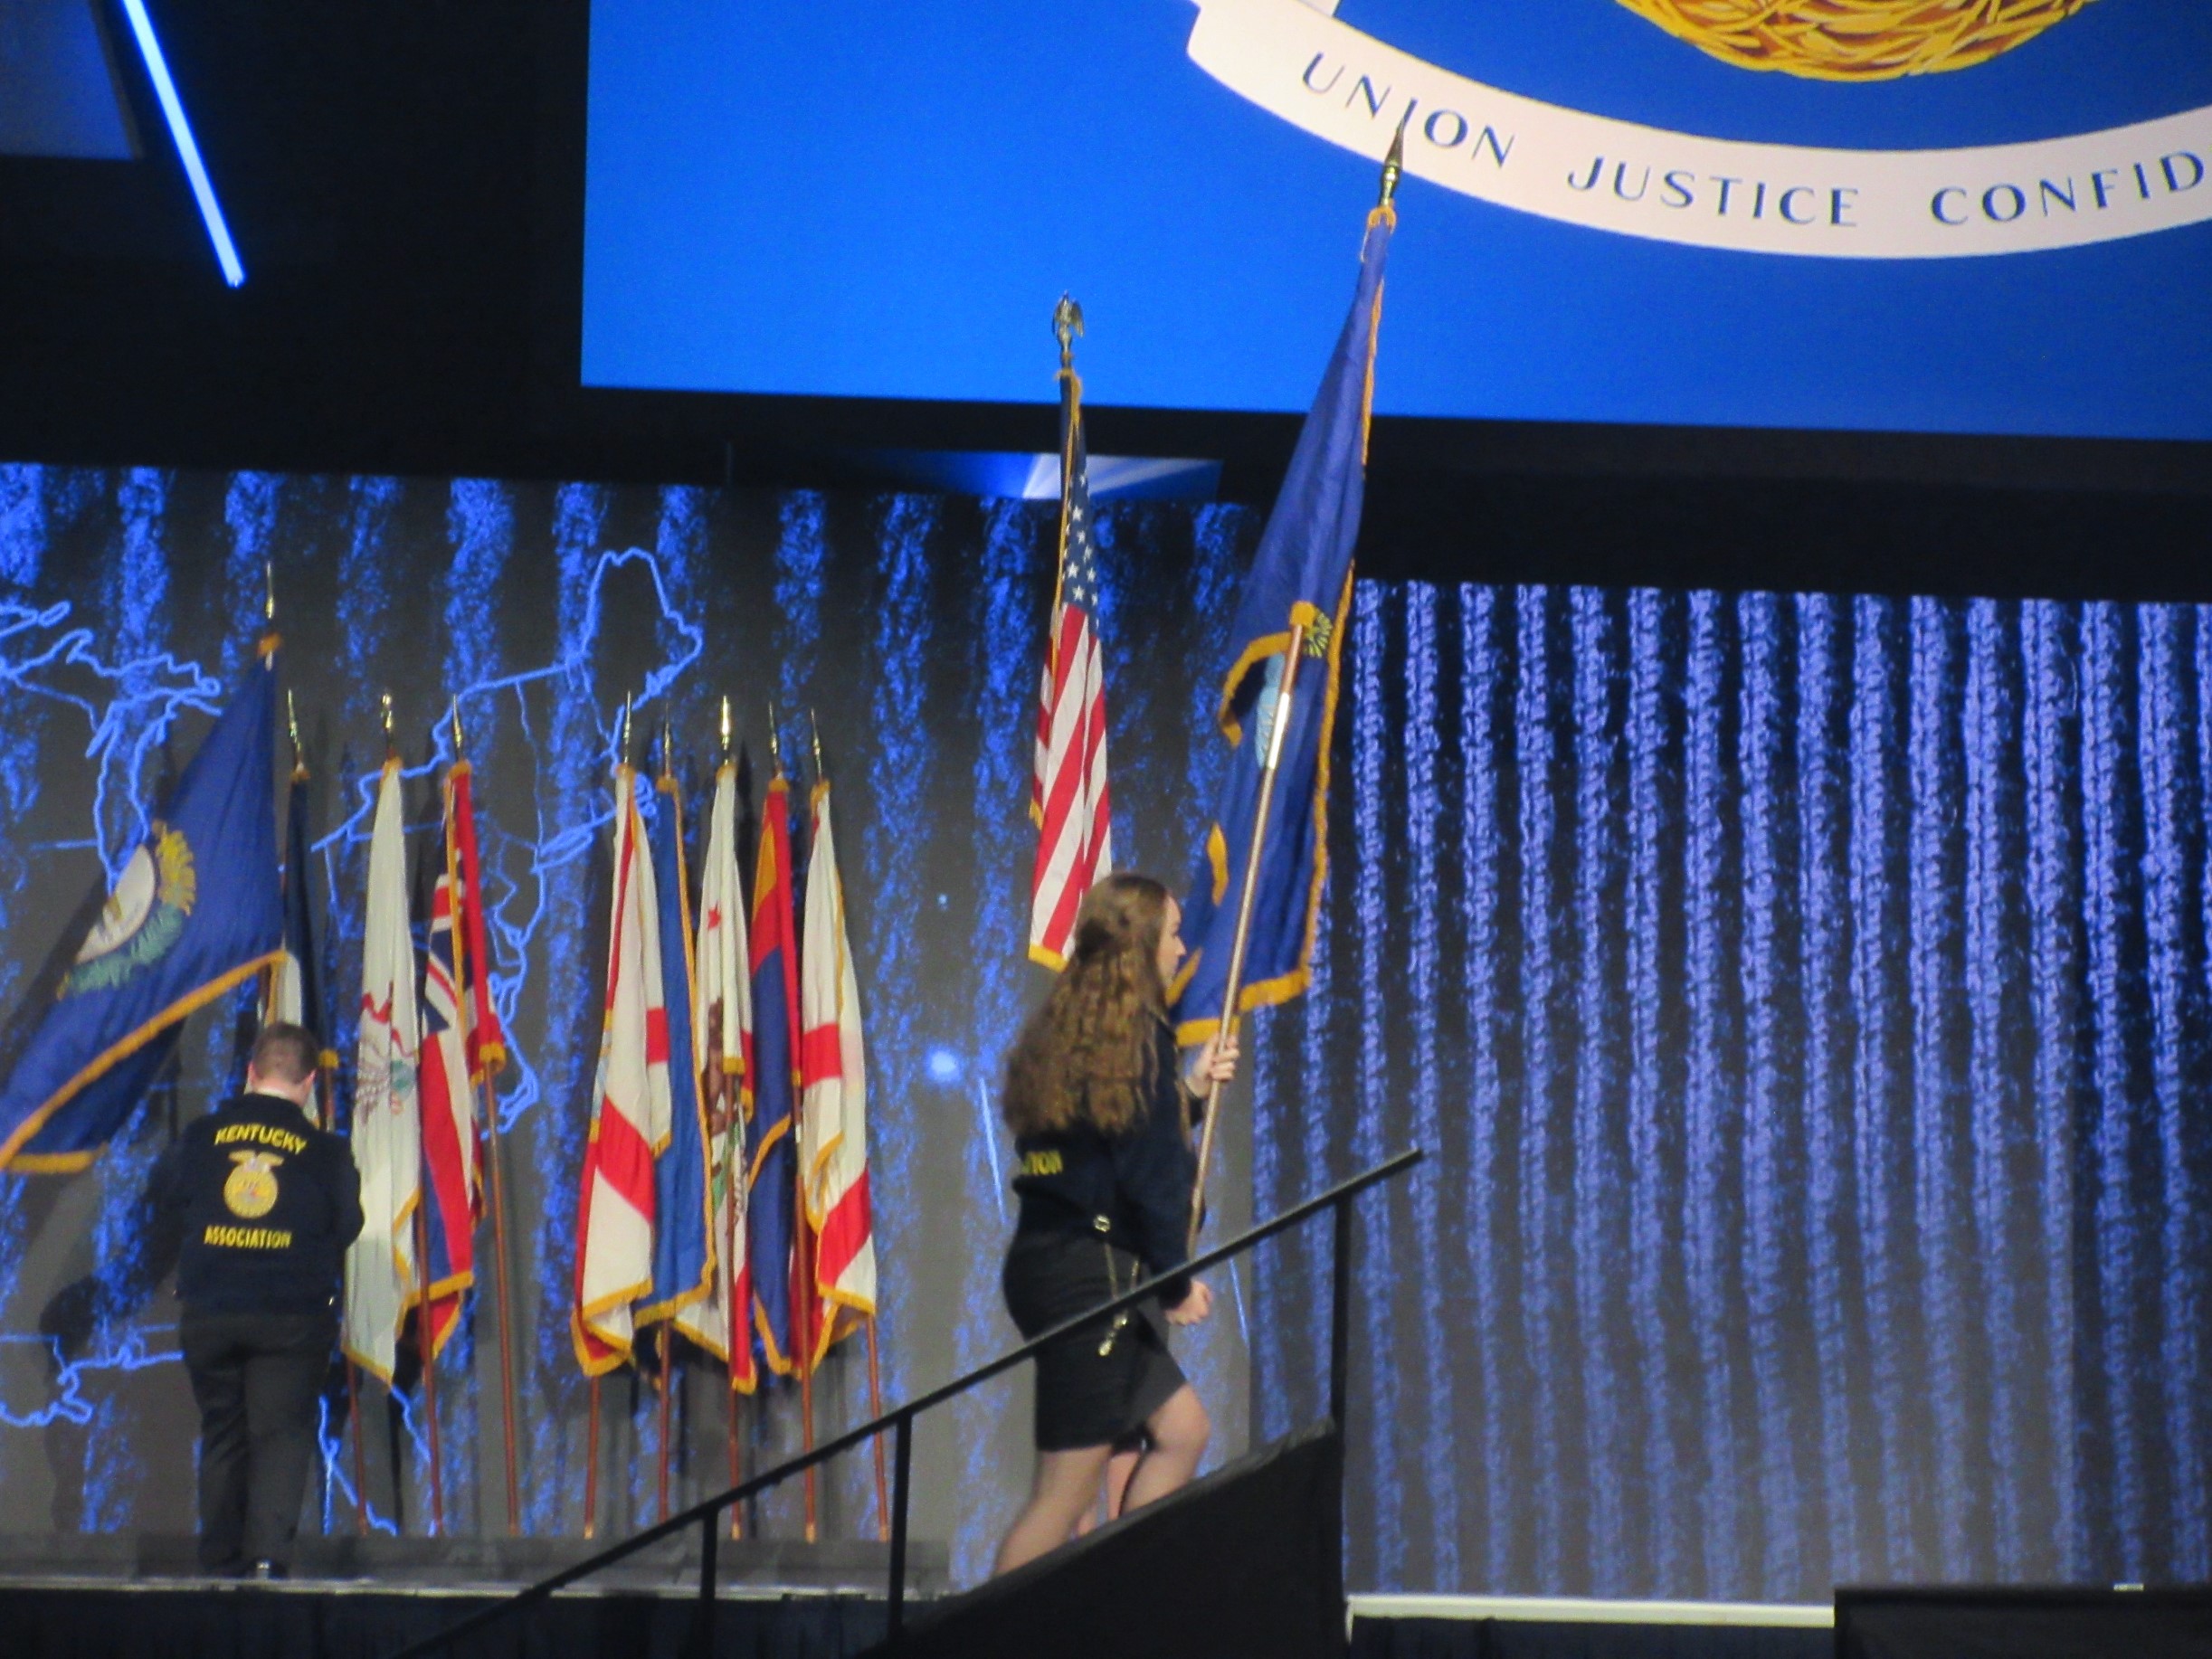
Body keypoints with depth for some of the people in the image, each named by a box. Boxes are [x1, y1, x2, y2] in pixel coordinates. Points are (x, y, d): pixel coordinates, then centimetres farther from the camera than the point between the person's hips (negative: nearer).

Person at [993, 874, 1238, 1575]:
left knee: (1180, 1431, 17)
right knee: (1067, 1490, -5)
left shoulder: (1063, 1029, 13)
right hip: (1092, 1273, -9)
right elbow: (1153, 1174, -13)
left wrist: (1187, 1084, 25)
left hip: (1046, 1260, 9)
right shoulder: (1138, 1034, -12)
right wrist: (1178, 1281, -4)